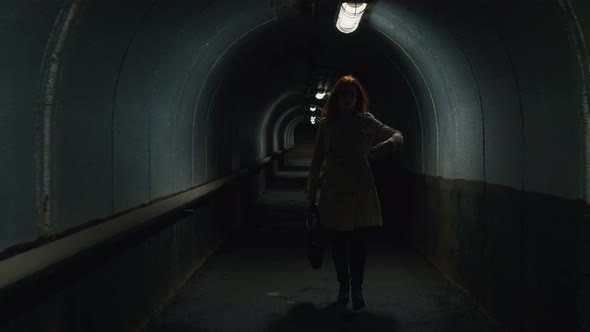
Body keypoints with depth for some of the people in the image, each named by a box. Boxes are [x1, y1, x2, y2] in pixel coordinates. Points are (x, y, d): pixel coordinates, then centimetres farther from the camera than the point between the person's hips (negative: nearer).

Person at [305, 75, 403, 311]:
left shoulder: (367, 122, 2)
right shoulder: (326, 124, 4)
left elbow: (398, 135, 5)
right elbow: (317, 160, 6)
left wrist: (389, 143, -19)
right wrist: (311, 192, 5)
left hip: (360, 190, -1)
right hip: (333, 191, 1)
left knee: (357, 243, -3)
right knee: (338, 243, 7)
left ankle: (357, 289, 6)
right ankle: (343, 286, 23)